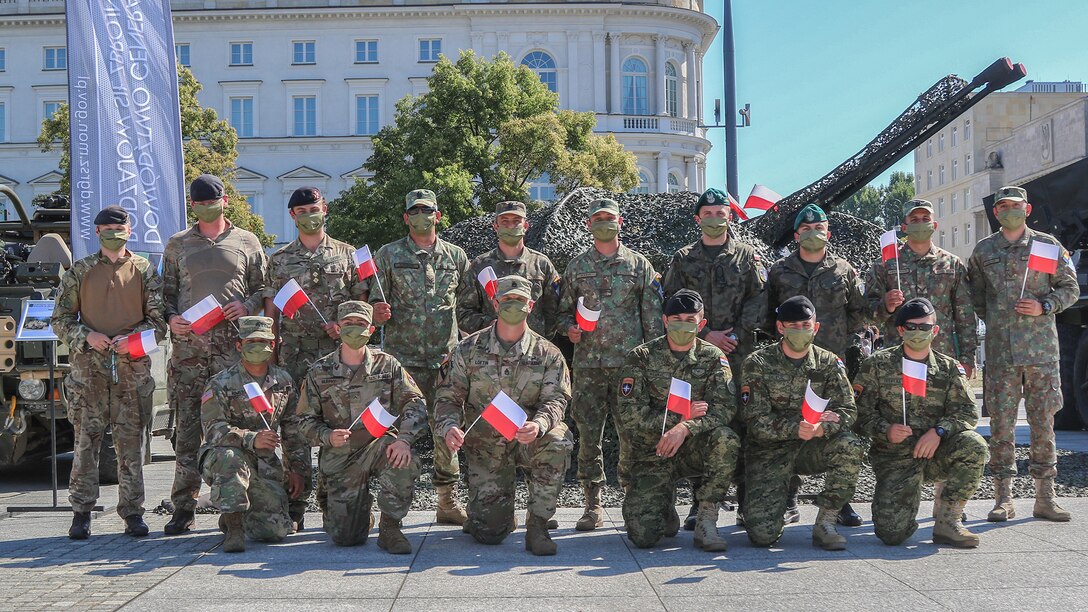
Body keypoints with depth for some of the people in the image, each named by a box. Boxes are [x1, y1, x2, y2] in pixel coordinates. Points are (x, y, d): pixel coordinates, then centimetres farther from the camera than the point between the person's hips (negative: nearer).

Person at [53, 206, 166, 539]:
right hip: (88, 366, 0)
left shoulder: (145, 271, 9)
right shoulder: (79, 271, 10)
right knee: (86, 440, -1)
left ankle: (132, 512, 8)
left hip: (133, 367, 0)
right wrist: (86, 336, -9)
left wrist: (132, 338, -11)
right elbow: (60, 319, 10)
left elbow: (159, 320, 7)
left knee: (131, 440, 1)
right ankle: (81, 512, 6)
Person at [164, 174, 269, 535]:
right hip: (187, 342, 1)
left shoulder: (246, 242, 13)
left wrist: (247, 306, -6)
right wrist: (171, 318, -1)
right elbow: (166, 292, 18)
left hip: (232, 343, -1)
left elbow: (264, 288, 13)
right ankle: (183, 507, 4)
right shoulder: (177, 244, 17)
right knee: (187, 425, -1)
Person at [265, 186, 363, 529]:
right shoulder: (280, 260, 12)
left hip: (338, 355, 0)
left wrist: (345, 326, -9)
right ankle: (295, 508, 4)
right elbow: (271, 311, 11)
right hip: (294, 356, 1)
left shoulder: (347, 255, 11)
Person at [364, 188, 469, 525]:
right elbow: (373, 304, 6)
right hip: (402, 357, -2)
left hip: (447, 359, 2)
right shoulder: (388, 255, 6)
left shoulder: (456, 256, 12)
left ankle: (448, 501, 13)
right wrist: (378, 314, -17)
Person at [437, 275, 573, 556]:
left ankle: (537, 526, -20)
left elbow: (555, 400, -9)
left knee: (558, 442, -36)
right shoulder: (469, 350, 0)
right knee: (490, 533, -10)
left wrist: (538, 425, -32)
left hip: (529, 440, 0)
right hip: (484, 446, 0)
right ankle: (496, 514, 32)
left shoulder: (548, 354, 0)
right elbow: (448, 397, 0)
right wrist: (449, 427, -23)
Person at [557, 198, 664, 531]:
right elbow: (564, 310, 18)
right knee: (588, 434, 1)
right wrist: (569, 328, -5)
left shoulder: (639, 265, 8)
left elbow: (653, 316, 7)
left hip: (629, 362, -1)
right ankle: (593, 504, 11)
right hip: (587, 363, 1)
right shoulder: (576, 266, 12)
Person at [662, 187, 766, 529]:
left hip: (740, 354, 0)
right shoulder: (683, 259, 11)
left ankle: (746, 502, 6)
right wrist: (706, 334, -6)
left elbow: (759, 301, 4)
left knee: (741, 425, -2)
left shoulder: (747, 256, 11)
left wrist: (736, 334, -8)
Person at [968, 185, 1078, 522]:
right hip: (999, 348, 1)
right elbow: (975, 295, 18)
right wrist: (992, 318, 6)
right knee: (1001, 421, 0)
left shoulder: (1048, 245, 7)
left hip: (1041, 346, 0)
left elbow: (1070, 288, 9)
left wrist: (1044, 306, -7)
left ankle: (1045, 497, 10)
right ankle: (1003, 498, 6)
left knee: (1043, 420, 2)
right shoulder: (983, 250, 10)